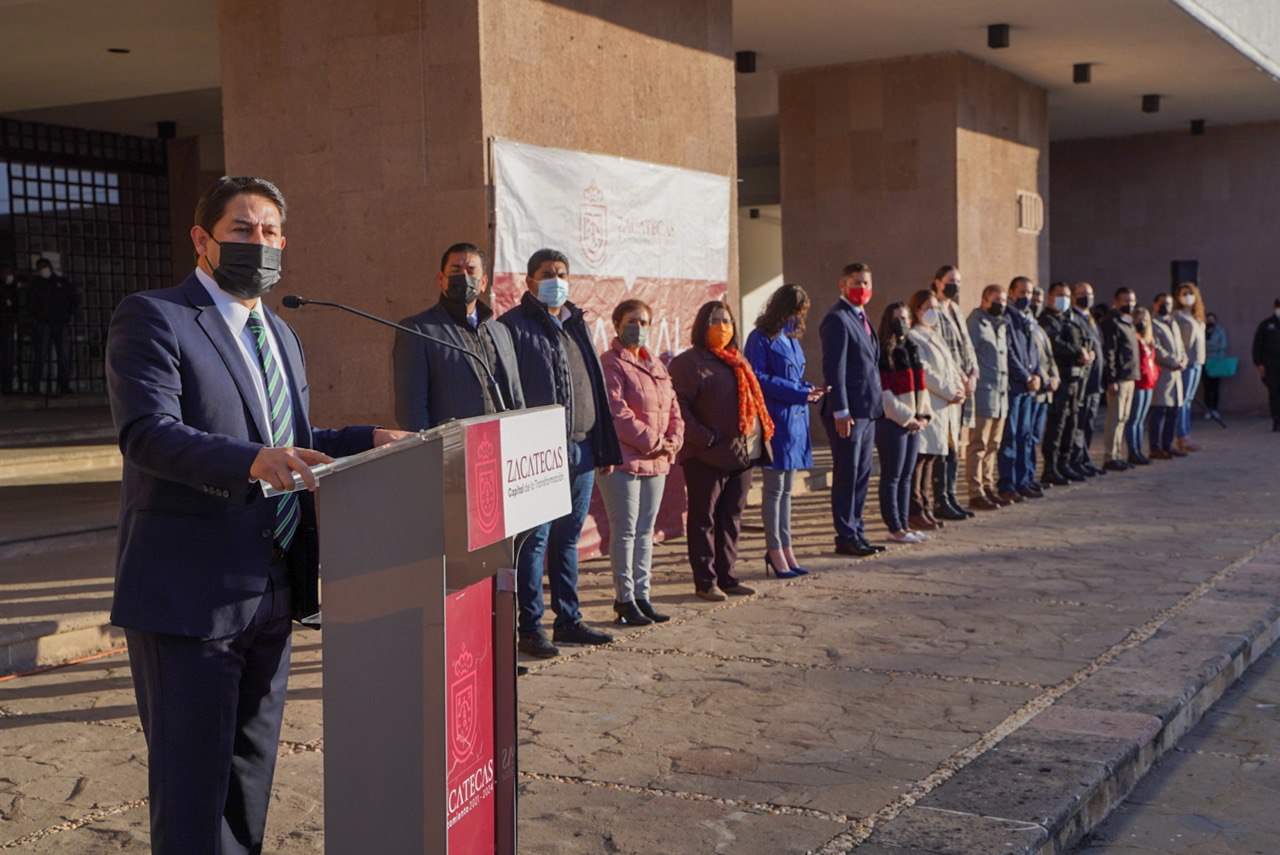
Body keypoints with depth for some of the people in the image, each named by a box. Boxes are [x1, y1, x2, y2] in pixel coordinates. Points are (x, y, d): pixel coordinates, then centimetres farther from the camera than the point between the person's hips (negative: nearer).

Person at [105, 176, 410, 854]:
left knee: (251, 776, 17)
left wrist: (367, 440, 4)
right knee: (191, 786, -2)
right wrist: (253, 461, -36)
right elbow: (147, 432, -21)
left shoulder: (279, 335, 19)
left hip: (273, 591, 8)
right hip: (188, 593, -8)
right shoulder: (151, 317, -7)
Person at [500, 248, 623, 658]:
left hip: (581, 450, 7)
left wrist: (605, 447, 16)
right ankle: (530, 629, 1)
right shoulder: (513, 326, -4)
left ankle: (568, 620, 20)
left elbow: (595, 388, 21)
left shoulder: (577, 325, 19)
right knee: (534, 539, -4)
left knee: (568, 538, 13)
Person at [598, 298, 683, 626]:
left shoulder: (656, 365, 18)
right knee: (625, 531, -3)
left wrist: (673, 440, 0)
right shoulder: (610, 364, -8)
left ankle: (641, 595, 19)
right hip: (623, 460, -8)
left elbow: (673, 408, 18)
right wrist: (652, 442, -15)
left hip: (656, 462, 8)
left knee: (645, 531, 12)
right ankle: (624, 599, 5)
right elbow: (616, 414, -17)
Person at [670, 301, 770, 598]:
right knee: (704, 518, 1)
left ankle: (726, 576, 21)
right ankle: (705, 581, 7)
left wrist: (760, 436, 12)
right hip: (707, 458, -7)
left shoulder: (739, 362, 18)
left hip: (743, 452, 7)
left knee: (732, 517, 12)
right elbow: (678, 406, -14)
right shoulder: (688, 362, -6)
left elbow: (754, 400, 26)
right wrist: (704, 438, -20)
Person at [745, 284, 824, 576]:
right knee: (775, 488, -3)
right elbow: (758, 377, -15)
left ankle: (785, 548, 17)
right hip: (775, 418, -9)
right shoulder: (761, 338, -8)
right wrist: (798, 393, -17)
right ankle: (775, 550, 3)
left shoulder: (791, 338, 18)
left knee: (786, 488, 12)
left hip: (795, 418, 9)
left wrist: (809, 390, 2)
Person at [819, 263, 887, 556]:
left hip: (868, 410, 10)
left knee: (862, 475, 13)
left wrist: (878, 402, 17)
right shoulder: (837, 319, -12)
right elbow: (833, 368, -17)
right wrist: (840, 411, -21)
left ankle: (856, 533, 21)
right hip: (848, 412, -9)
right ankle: (846, 537, 4)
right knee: (846, 475, -3)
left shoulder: (862, 319, 18)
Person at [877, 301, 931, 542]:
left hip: (913, 422, 8)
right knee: (892, 476, -2)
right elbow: (883, 393, -14)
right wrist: (906, 418, -14)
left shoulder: (911, 350, 17)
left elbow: (921, 385, 19)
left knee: (906, 476, 11)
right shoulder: (883, 353, -9)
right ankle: (895, 528, 3)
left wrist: (925, 414, 5)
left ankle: (904, 525, 17)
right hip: (891, 422, -8)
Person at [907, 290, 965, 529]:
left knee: (931, 458, 11)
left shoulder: (936, 336, 22)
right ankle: (915, 510, -5)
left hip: (945, 408, 9)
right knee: (919, 458, -8)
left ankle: (926, 507, 15)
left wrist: (959, 387, 4)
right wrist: (949, 392, -13)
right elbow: (924, 372, -15)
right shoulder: (913, 337, -7)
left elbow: (951, 366, 23)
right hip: (927, 407, -9)